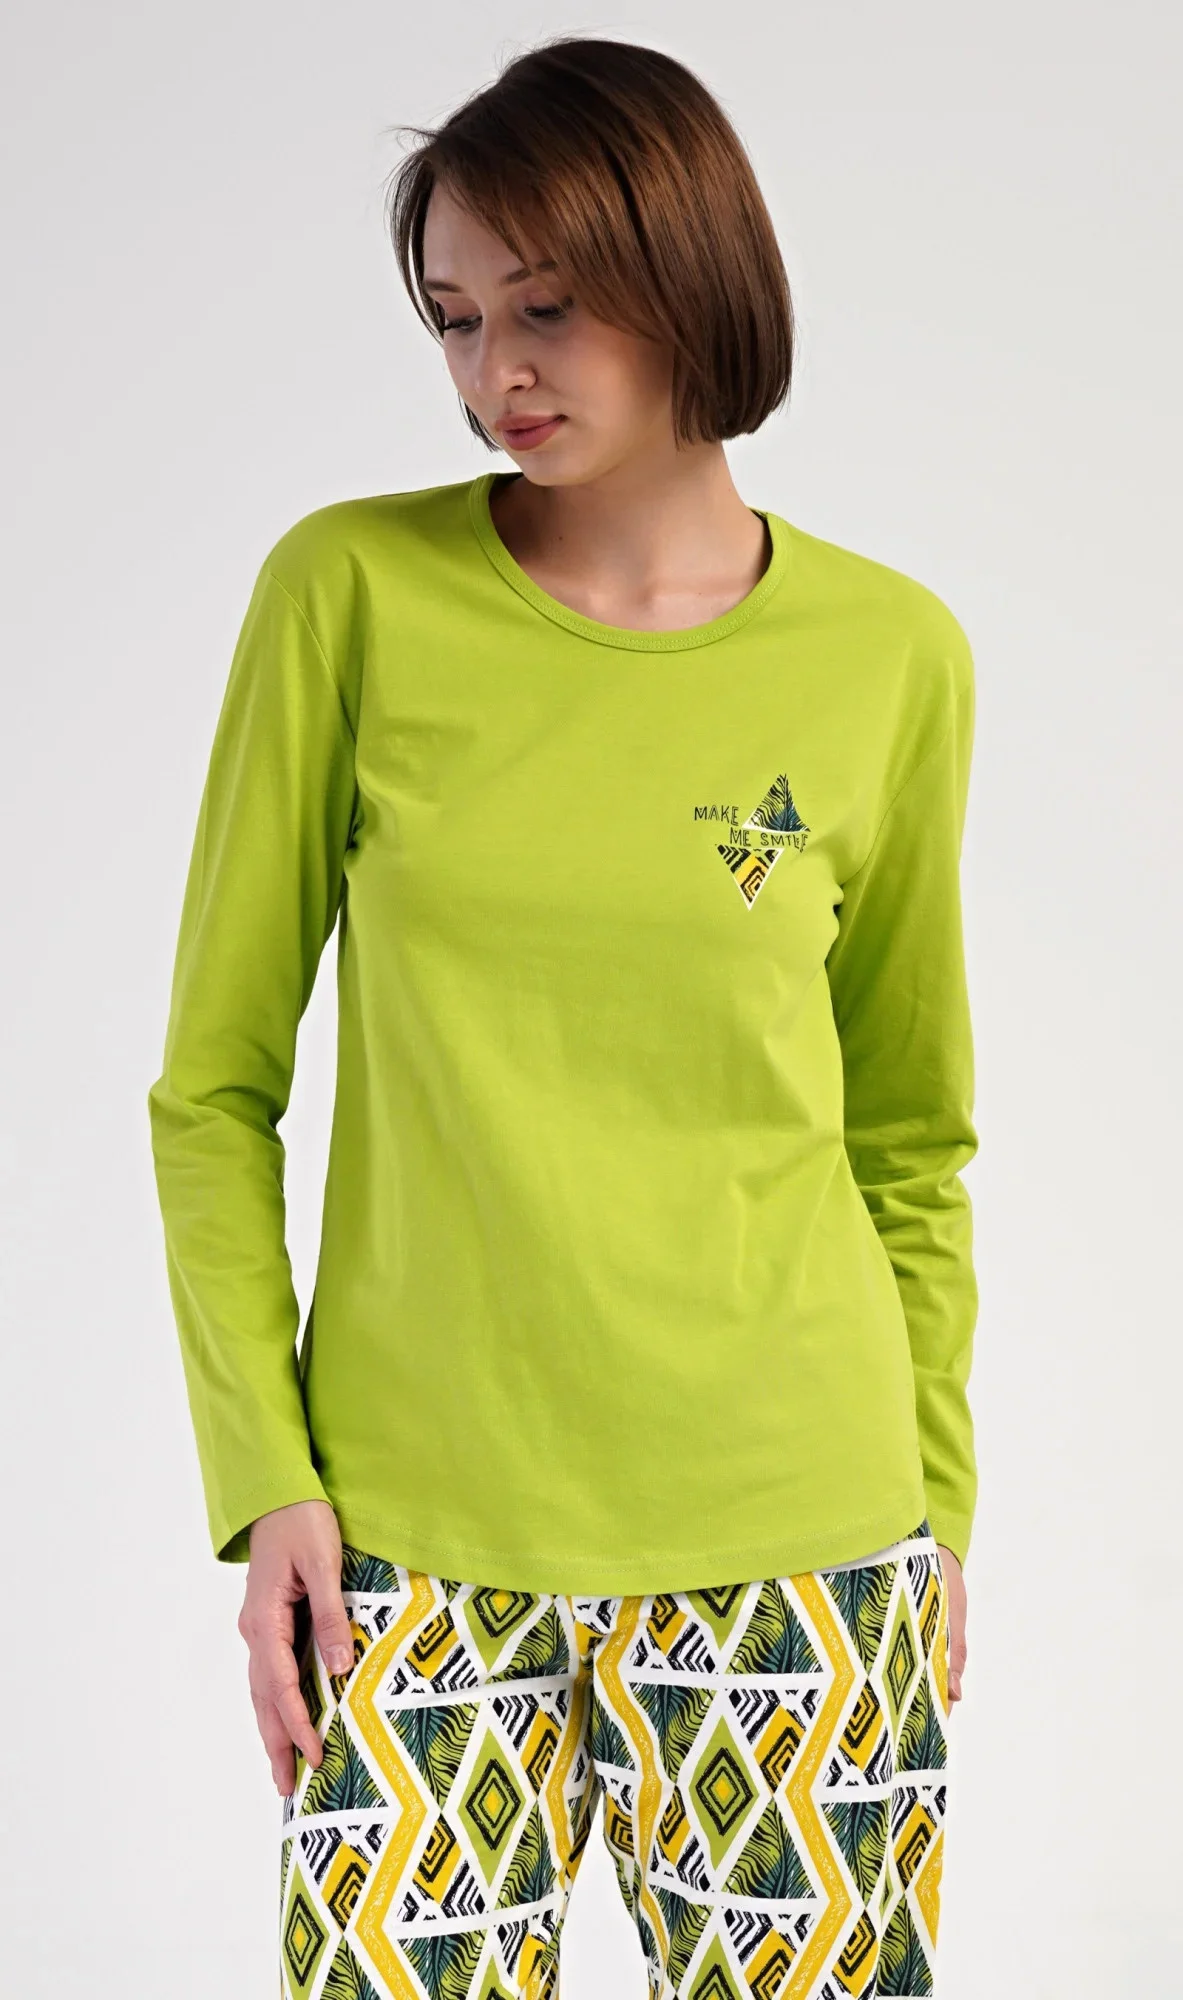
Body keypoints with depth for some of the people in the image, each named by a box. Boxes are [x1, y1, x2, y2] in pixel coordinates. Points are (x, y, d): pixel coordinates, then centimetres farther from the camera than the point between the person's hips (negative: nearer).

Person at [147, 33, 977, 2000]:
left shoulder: (893, 656, 0)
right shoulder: (352, 592, -3)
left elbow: (907, 1135, 10)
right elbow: (215, 1086, 2)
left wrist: (938, 1508, 9)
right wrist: (262, 1466, -6)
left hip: (794, 1539, 1)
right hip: (417, 1535, 0)